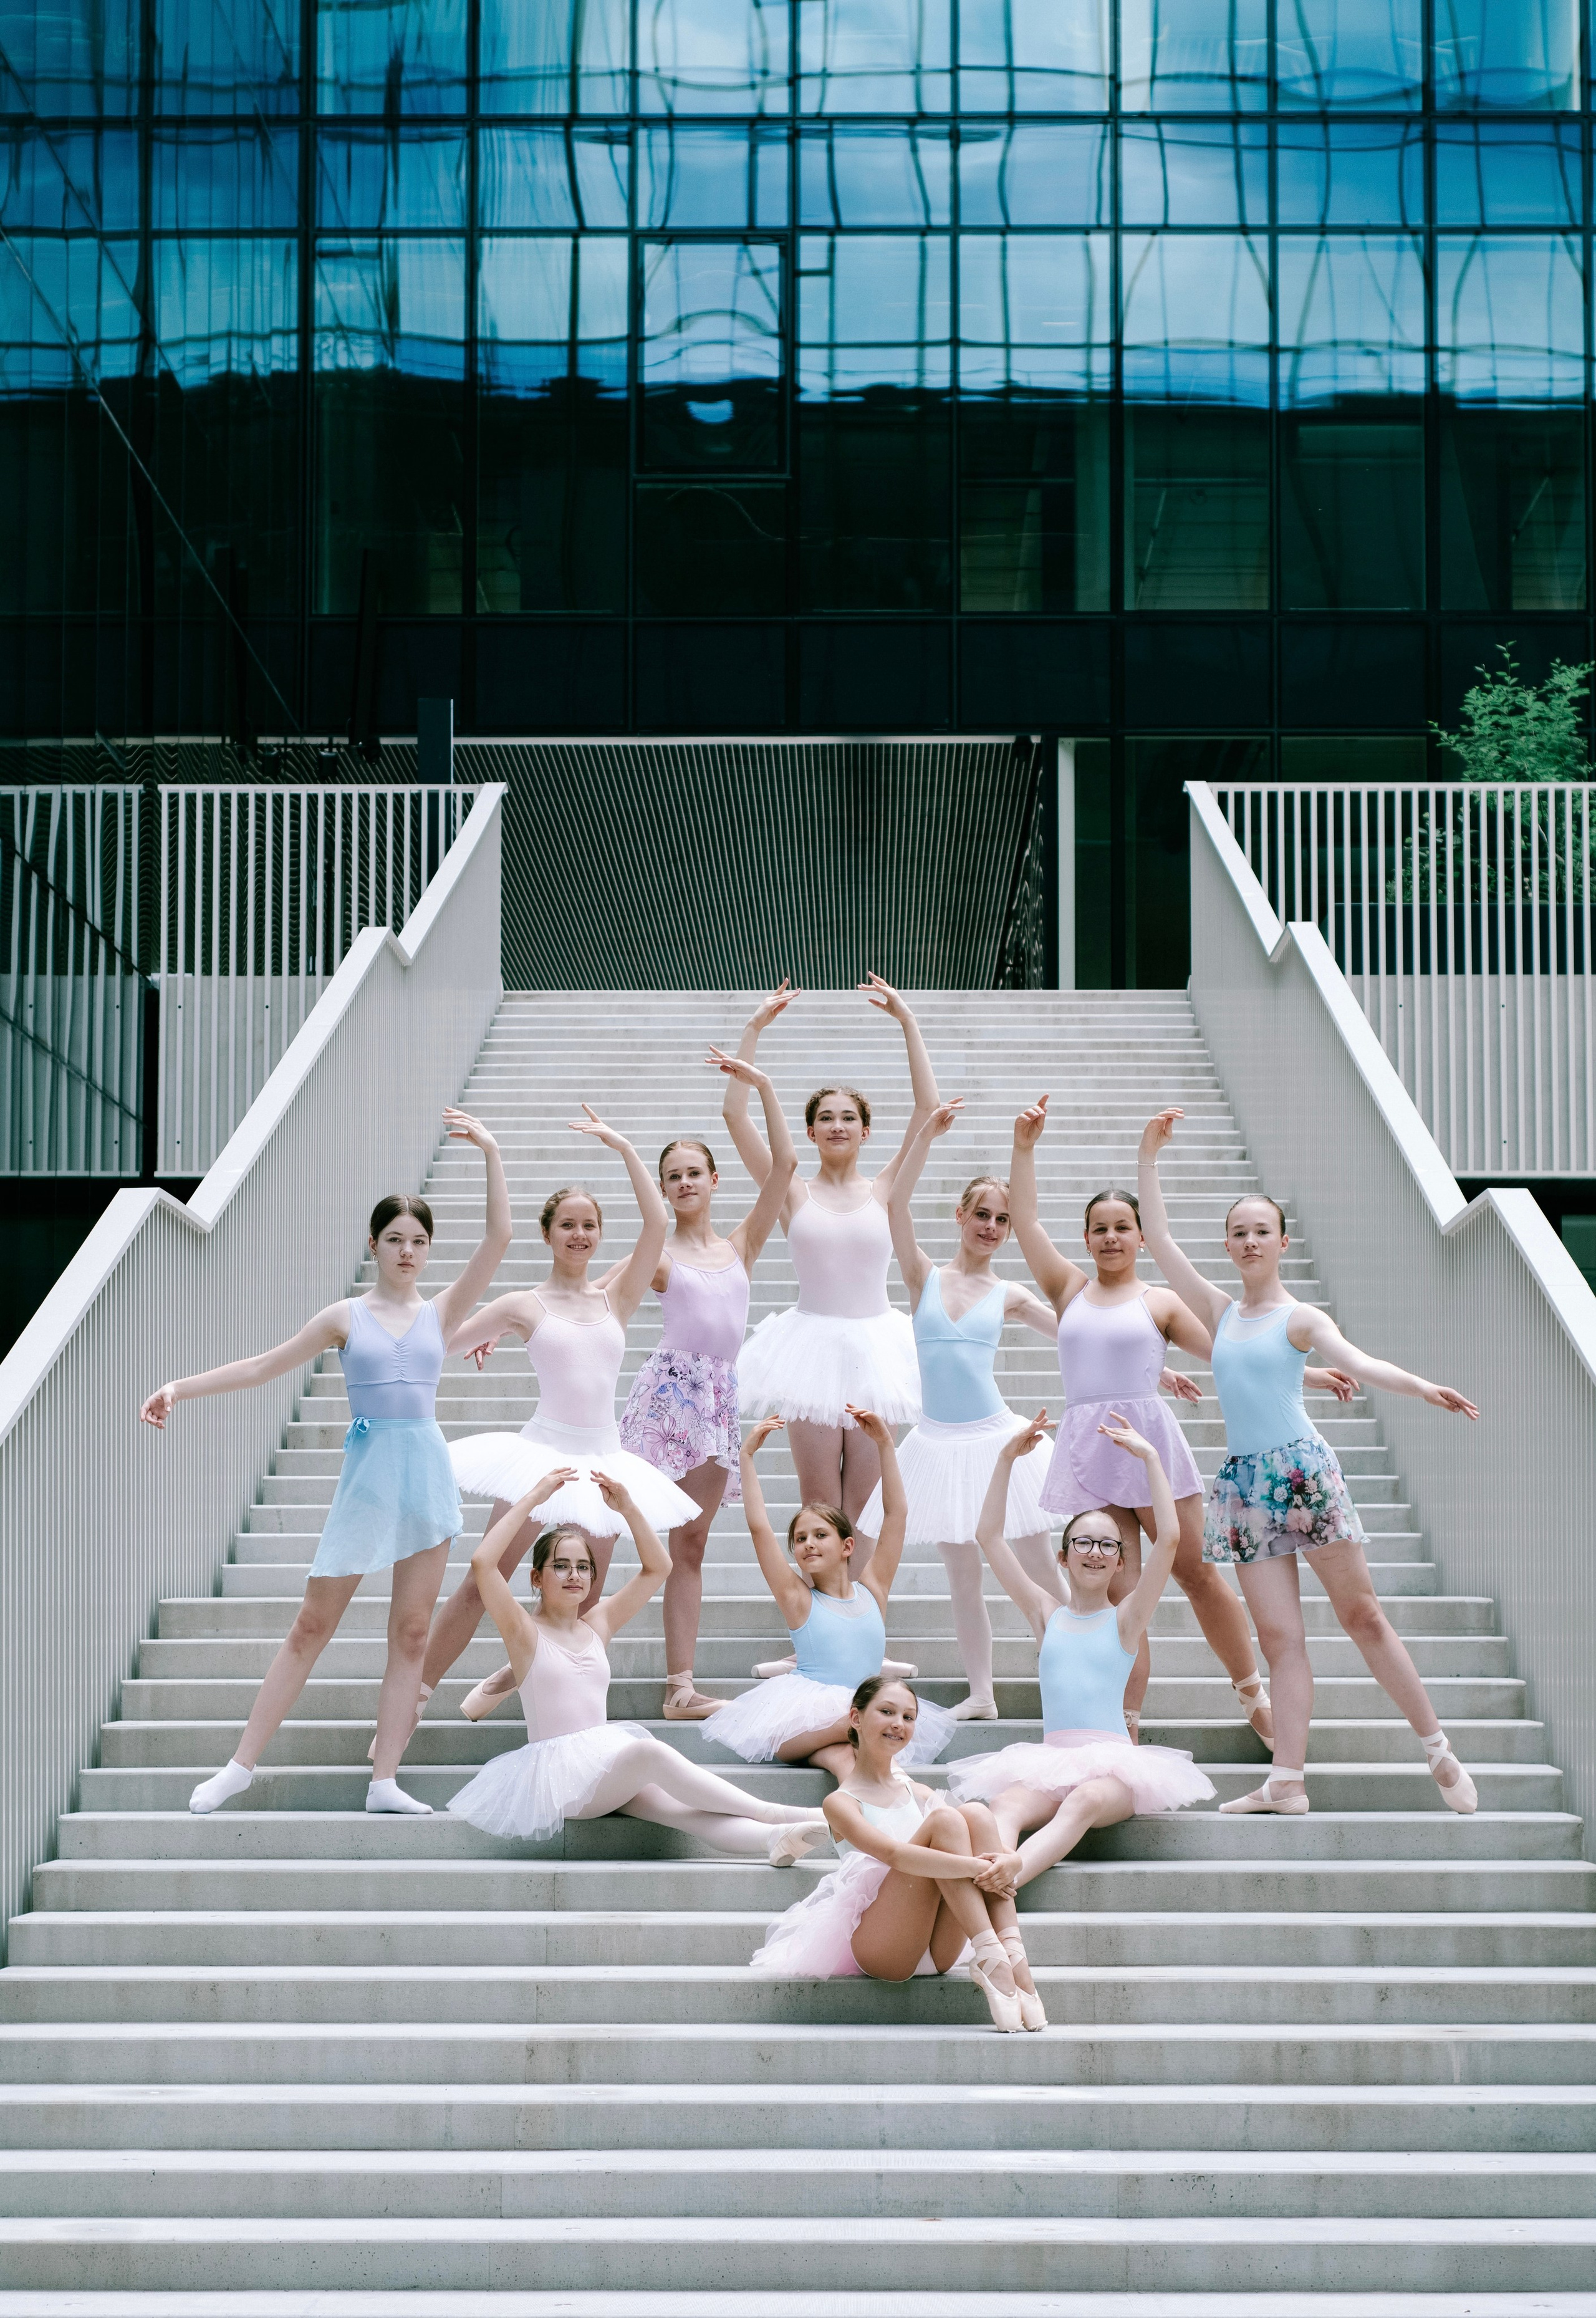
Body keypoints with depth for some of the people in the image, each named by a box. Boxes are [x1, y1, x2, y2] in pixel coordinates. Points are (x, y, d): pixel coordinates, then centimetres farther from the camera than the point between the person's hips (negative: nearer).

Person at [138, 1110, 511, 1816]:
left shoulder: (441, 1313, 7)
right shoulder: (347, 1316, 5)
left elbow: (497, 1238, -2)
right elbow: (265, 1366, 7)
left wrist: (491, 1154, -9)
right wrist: (180, 1387, 1)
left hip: (427, 1468, 2)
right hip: (368, 1469, -2)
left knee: (411, 1630, 0)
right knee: (312, 1624, 0)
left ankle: (384, 1779, 3)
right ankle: (241, 1764, 6)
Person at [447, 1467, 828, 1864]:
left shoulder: (598, 1624, 18)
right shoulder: (526, 1633, 2)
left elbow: (657, 1568, 18)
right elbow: (483, 1563, -14)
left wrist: (628, 1508, 4)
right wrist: (534, 1498, -10)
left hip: (608, 1765, 5)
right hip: (554, 1770, -5)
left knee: (674, 1805, -25)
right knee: (650, 1752, -32)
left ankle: (774, 1838, -51)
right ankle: (773, 1813, -34)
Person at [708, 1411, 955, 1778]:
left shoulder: (871, 1591, 11)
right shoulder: (798, 1598, 5)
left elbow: (896, 1512, 12)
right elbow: (758, 1526, -2)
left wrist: (884, 1443, 11)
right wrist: (747, 1456, -1)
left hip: (861, 1719, 2)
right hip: (801, 1721, -2)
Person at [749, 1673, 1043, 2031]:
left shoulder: (919, 1795, 20)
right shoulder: (842, 1803, 2)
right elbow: (894, 1855, -19)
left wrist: (1003, 1865, -19)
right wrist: (975, 1866, -30)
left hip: (937, 1950, 5)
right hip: (875, 1943, -5)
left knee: (976, 1813, -14)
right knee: (944, 1819, -21)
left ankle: (1012, 1956, -30)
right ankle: (991, 1959, -34)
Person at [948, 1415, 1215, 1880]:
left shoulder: (1125, 1618, 10)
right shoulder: (1046, 1614, 17)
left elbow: (1169, 1538, -3)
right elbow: (989, 1536, 14)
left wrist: (1150, 1457, -1)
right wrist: (1006, 1459, 9)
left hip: (1113, 1763, -3)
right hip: (1049, 1761, 3)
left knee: (1084, 1802, -39)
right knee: (1005, 1806, -33)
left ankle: (1006, 1878, -62)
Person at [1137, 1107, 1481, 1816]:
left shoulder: (1300, 1319, 0)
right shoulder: (1220, 1312, 12)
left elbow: (1354, 1360, -16)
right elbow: (1158, 1239, 12)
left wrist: (1420, 1386, -34)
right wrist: (1149, 1155, 10)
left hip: (1303, 1470, -4)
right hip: (1244, 1482, 4)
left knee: (1361, 1614, -1)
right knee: (1279, 1637, 0)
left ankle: (1439, 1751, 8)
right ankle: (1288, 1782, -3)